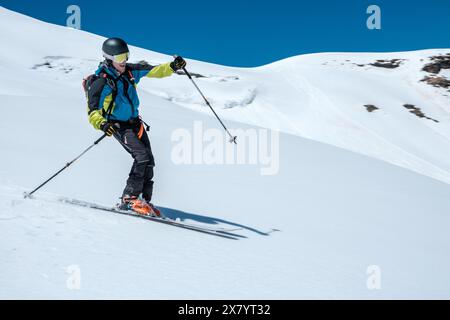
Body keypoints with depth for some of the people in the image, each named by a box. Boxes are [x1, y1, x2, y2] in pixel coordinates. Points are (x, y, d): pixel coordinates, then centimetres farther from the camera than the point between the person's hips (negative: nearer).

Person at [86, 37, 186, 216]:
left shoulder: (130, 71, -1)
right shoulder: (101, 83, -18)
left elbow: (153, 71, 9)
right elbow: (93, 112, -21)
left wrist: (172, 67, -8)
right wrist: (102, 124, -41)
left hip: (135, 122, 7)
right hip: (119, 126, -7)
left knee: (148, 162, 4)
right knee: (142, 156, -23)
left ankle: (144, 200, 16)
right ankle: (129, 198, -18)